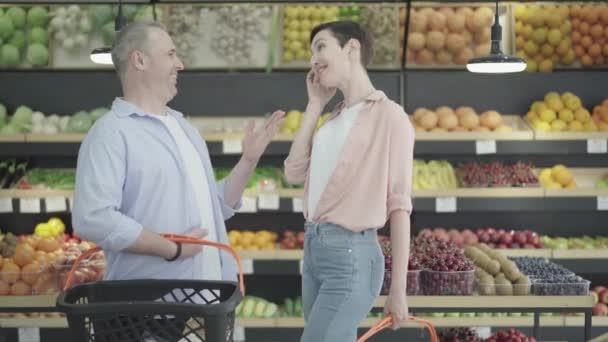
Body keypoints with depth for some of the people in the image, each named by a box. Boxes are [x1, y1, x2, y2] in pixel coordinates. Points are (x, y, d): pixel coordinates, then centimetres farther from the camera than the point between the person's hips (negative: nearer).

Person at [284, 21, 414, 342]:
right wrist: (315, 105, 9)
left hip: (350, 253, -7)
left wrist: (398, 289, -12)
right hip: (314, 247, 7)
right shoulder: (333, 119, 14)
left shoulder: (388, 116, -8)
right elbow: (295, 172, 8)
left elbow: (399, 205, -10)